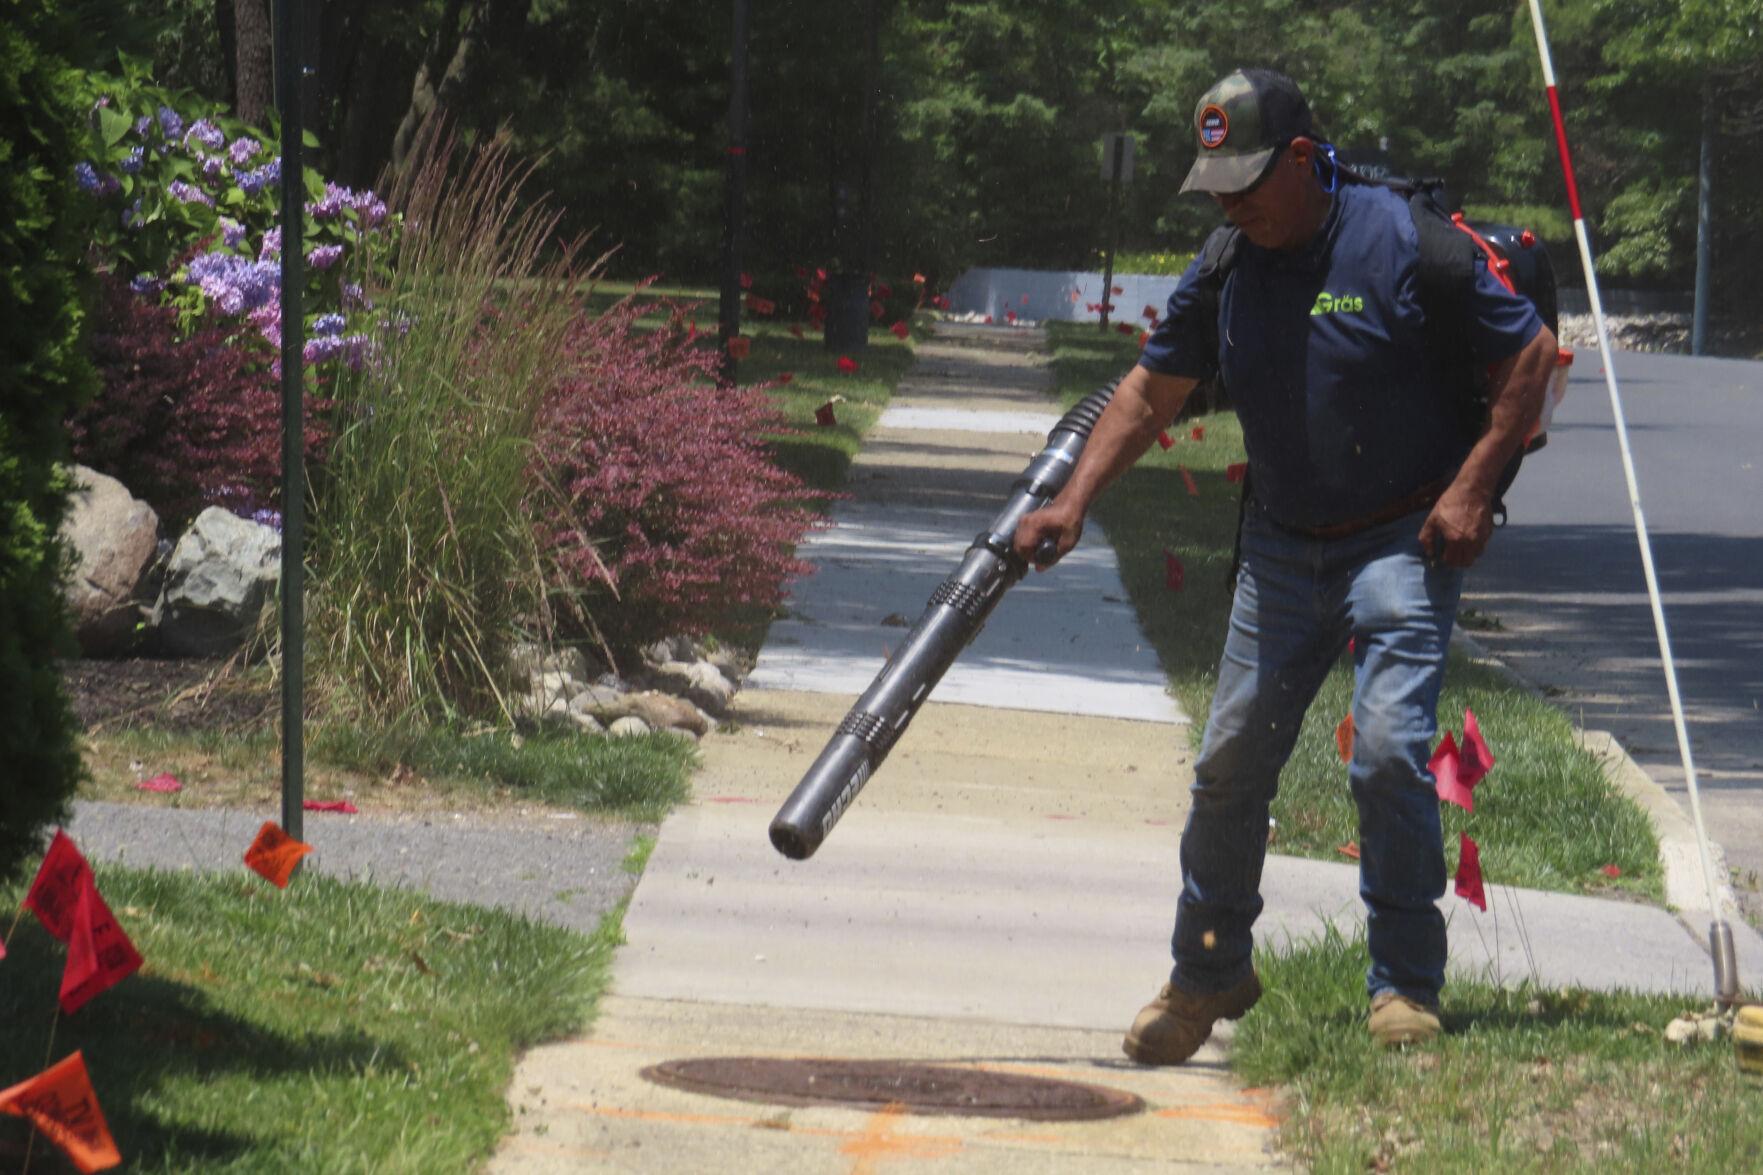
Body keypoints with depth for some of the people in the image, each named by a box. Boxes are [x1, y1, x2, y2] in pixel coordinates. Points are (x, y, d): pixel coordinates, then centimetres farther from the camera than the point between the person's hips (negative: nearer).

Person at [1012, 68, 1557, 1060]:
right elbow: (1151, 393, 13)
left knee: (1389, 748, -18)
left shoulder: (1403, 243, -13)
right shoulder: (1225, 272, 3)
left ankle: (1407, 987, -5)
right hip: (1282, 549, 5)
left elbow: (1532, 352, -7)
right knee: (1232, 759, 4)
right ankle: (1209, 975, 22)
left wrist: (1472, 487, -13)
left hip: (1405, 541, -5)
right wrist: (1075, 501, 3)